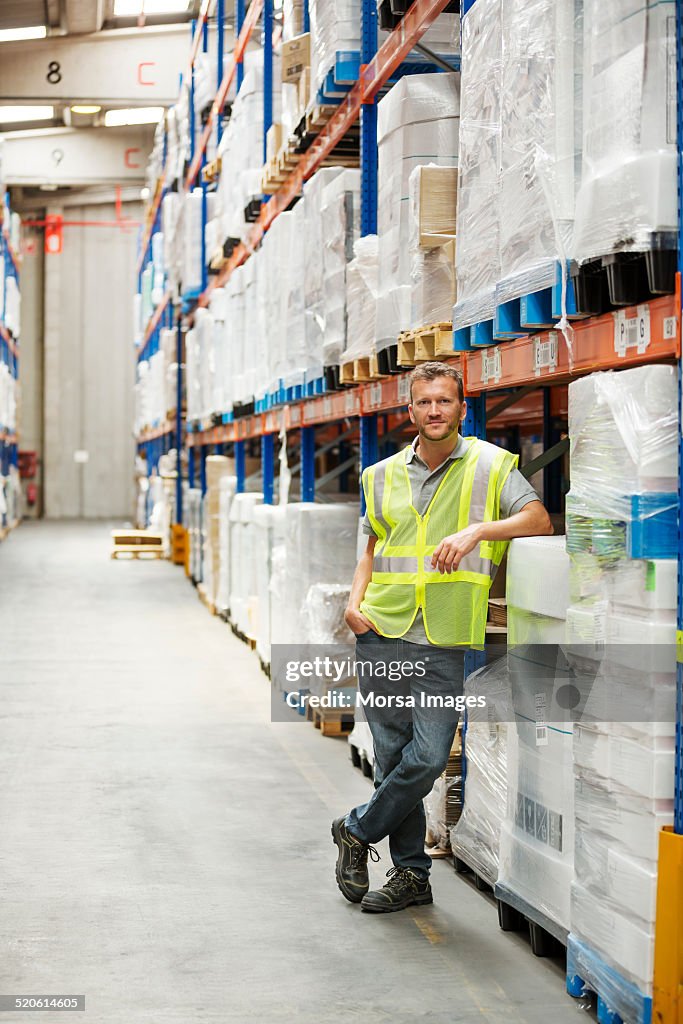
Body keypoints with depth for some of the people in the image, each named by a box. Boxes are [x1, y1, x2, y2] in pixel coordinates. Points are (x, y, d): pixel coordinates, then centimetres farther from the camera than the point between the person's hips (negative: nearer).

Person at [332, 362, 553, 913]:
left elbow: (539, 520, -9)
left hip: (444, 643, -3)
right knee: (394, 756, 6)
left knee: (429, 757, -9)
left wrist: (477, 530, -23)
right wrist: (355, 601, 6)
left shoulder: (491, 465, 2)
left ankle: (358, 831, 16)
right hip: (381, 636, 3)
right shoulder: (384, 476, 13)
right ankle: (412, 873, 20)